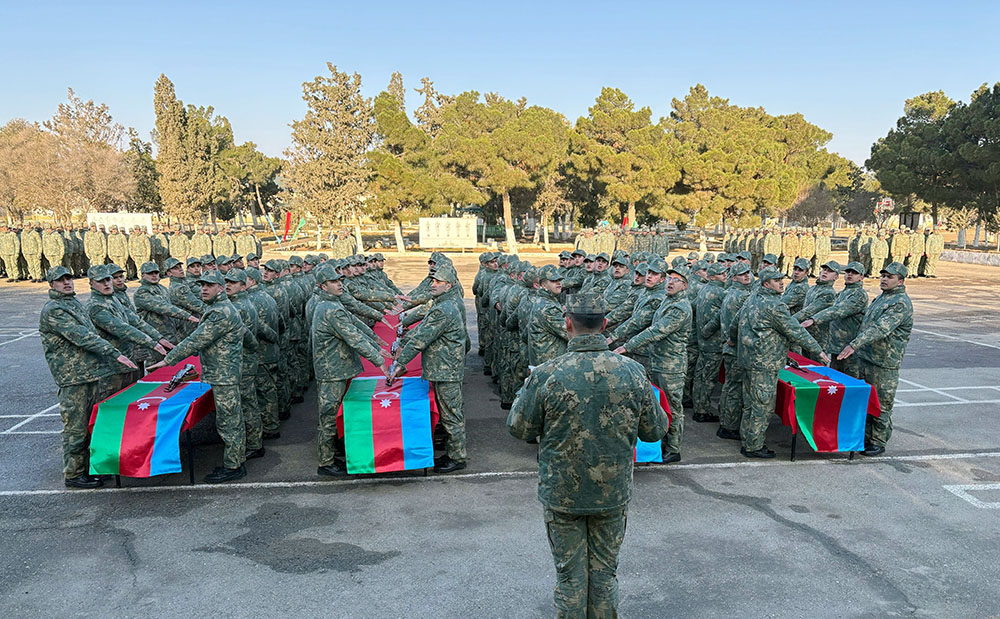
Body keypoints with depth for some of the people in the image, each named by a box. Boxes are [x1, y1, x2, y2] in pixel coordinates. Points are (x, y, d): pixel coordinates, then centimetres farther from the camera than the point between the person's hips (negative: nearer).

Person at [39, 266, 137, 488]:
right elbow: (82, 337, -23)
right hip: (73, 378, -9)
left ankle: (89, 466, 28)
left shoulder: (76, 302, 16)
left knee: (91, 424, 16)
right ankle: (73, 474, 9)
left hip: (91, 373, 9)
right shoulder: (52, 310, -13)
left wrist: (104, 359, 22)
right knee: (76, 427, -1)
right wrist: (115, 354, -28)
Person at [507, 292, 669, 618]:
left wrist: (523, 394, 10)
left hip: (561, 494, -2)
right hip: (613, 494, 2)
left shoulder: (545, 375, -20)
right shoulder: (633, 372, -13)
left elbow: (518, 429, -7)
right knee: (605, 571, 20)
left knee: (570, 573, 16)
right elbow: (655, 430, -1)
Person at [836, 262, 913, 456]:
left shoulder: (901, 303, -16)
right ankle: (866, 437, 26)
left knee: (881, 405, 0)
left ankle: (879, 442, 10)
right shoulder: (881, 297, 15)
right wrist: (858, 347, 23)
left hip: (884, 363, -9)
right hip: (865, 358, 9)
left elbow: (880, 329, -29)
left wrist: (854, 345, -36)